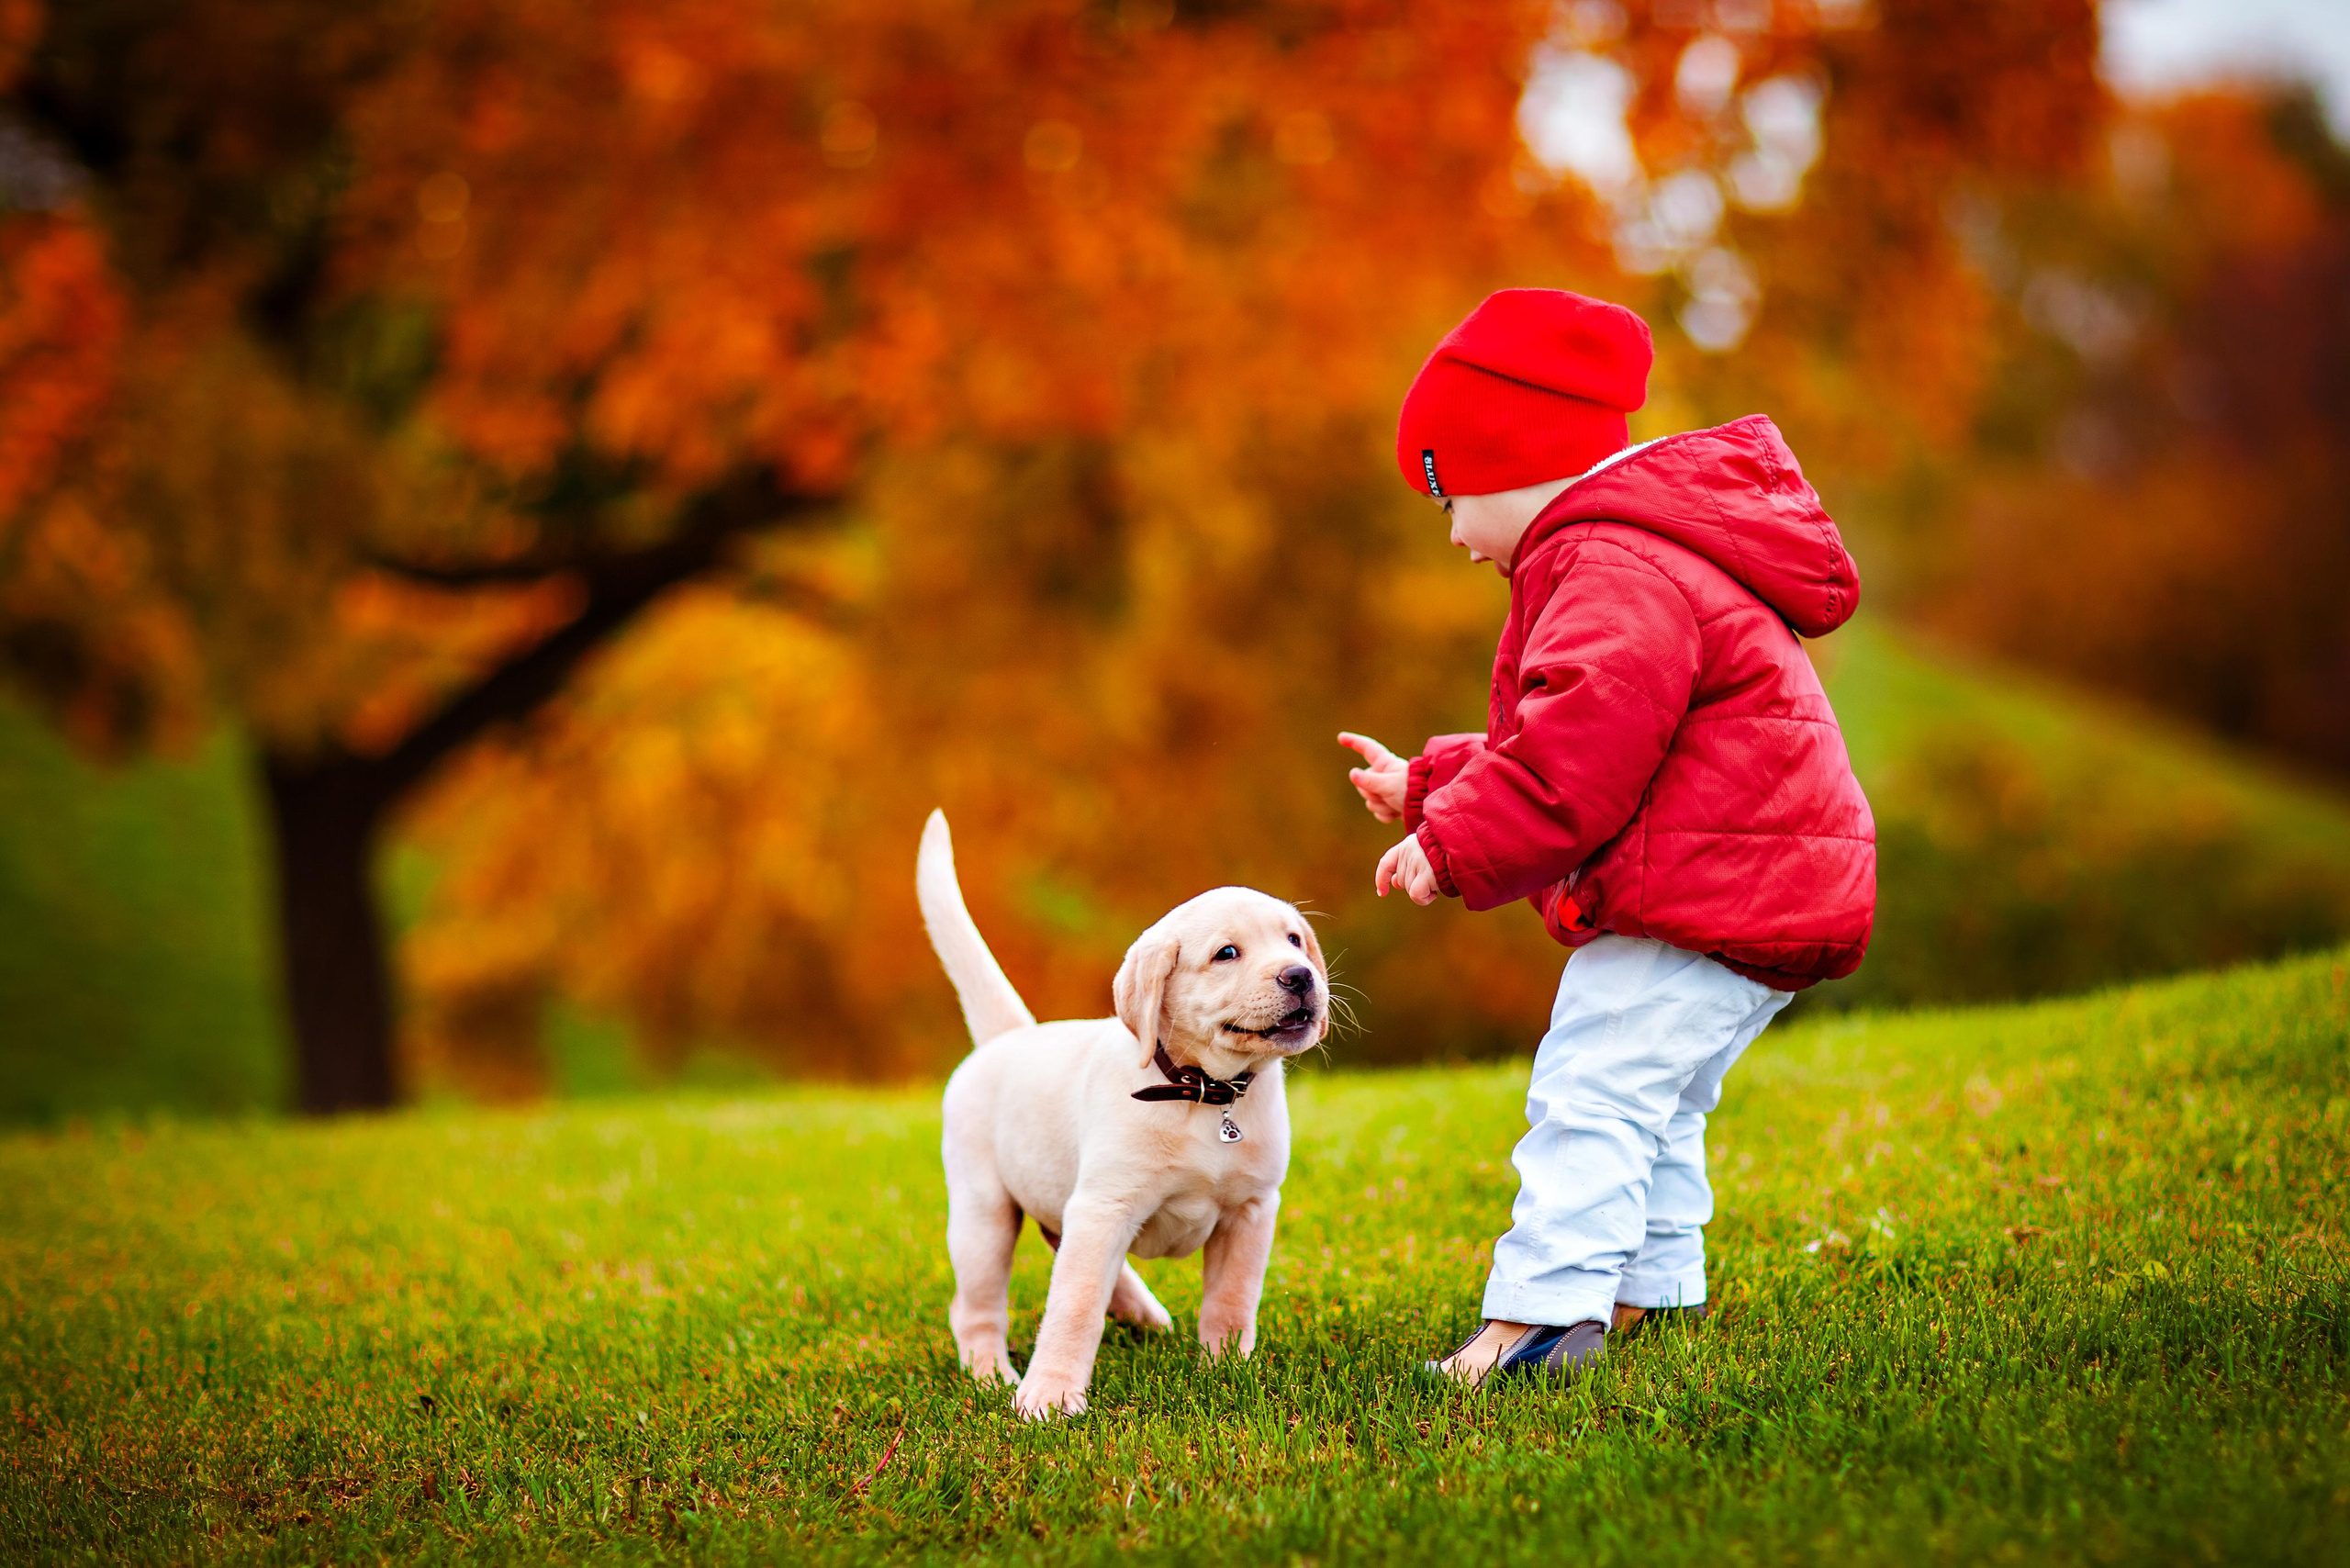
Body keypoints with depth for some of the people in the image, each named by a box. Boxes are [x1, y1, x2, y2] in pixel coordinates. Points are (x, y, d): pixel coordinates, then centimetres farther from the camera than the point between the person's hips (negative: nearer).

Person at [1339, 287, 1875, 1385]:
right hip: (1756, 892, 12)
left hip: (1707, 896, -12)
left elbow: (1579, 748, -30)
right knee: (1651, 1107, 21)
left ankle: (1542, 1312, -21)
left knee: (1589, 1094, -16)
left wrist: (1455, 847, -24)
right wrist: (1429, 786, 30)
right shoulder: (1636, 552, 22)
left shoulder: (1614, 573, -16)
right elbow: (1556, 737, 32)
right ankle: (1653, 1289, 32)